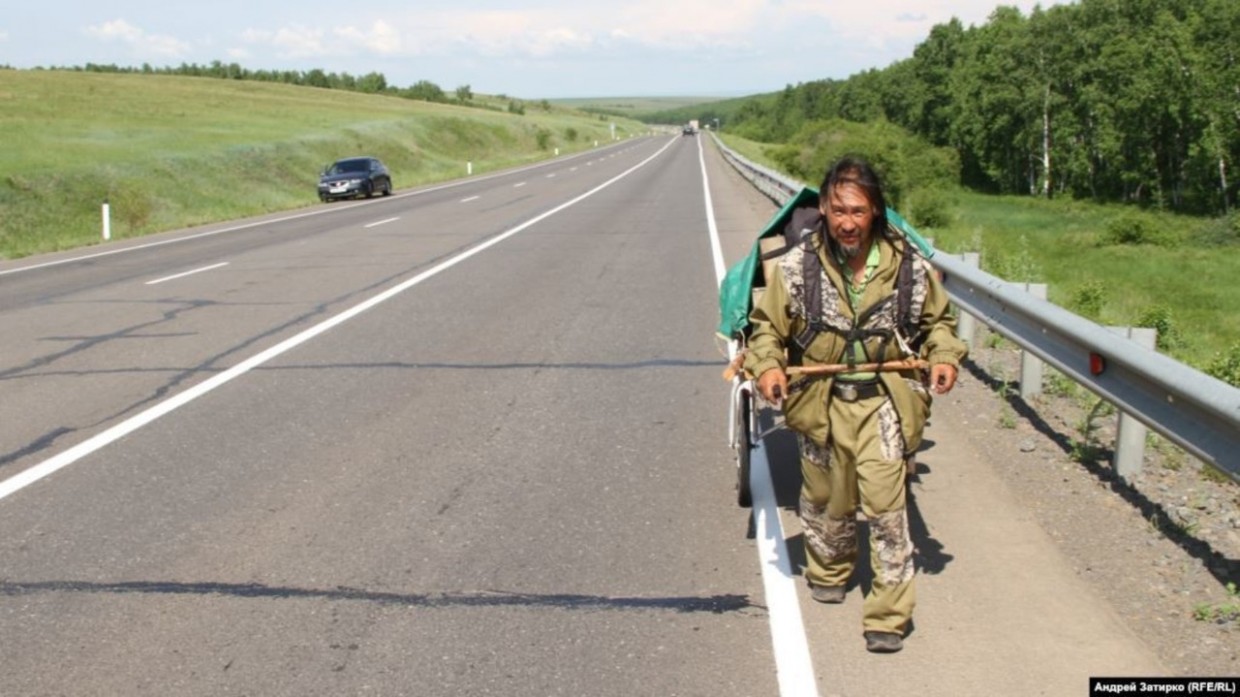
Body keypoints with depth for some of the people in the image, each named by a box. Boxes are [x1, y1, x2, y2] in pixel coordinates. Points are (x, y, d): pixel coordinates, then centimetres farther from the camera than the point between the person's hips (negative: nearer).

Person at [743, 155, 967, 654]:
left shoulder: (908, 264, -5)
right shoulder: (797, 265, -8)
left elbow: (937, 319, 12)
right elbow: (767, 326, 1)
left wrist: (944, 356, -7)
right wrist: (767, 366, -17)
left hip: (884, 402, -1)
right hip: (821, 402, 1)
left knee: (886, 504, -7)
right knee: (827, 500, 17)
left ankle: (889, 613, 4)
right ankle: (828, 571, 47)